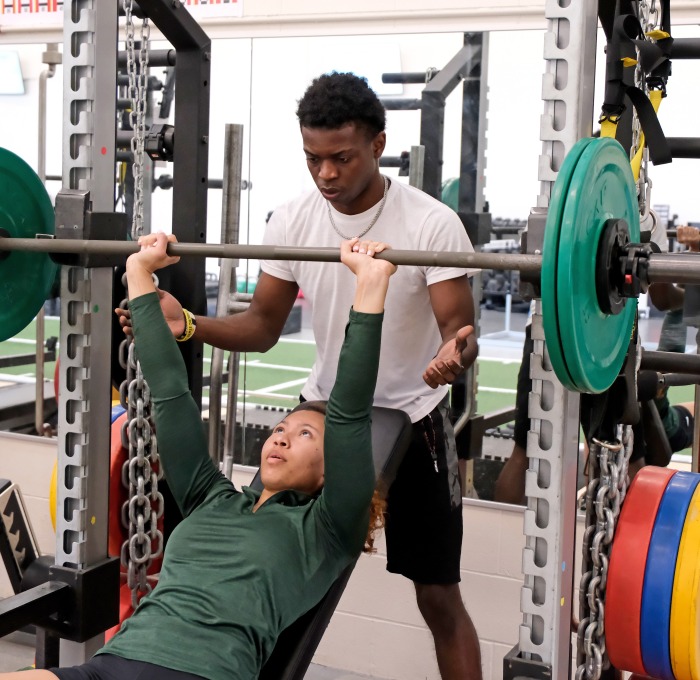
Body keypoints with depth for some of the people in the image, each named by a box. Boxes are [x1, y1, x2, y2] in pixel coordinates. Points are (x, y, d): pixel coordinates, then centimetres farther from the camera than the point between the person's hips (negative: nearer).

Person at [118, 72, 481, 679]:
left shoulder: (432, 224, -18)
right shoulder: (293, 220, -5)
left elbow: (456, 328, -19)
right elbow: (263, 327, 0)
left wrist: (454, 354, -44)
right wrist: (186, 324, -18)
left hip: (411, 420, -4)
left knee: (438, 596, 3)